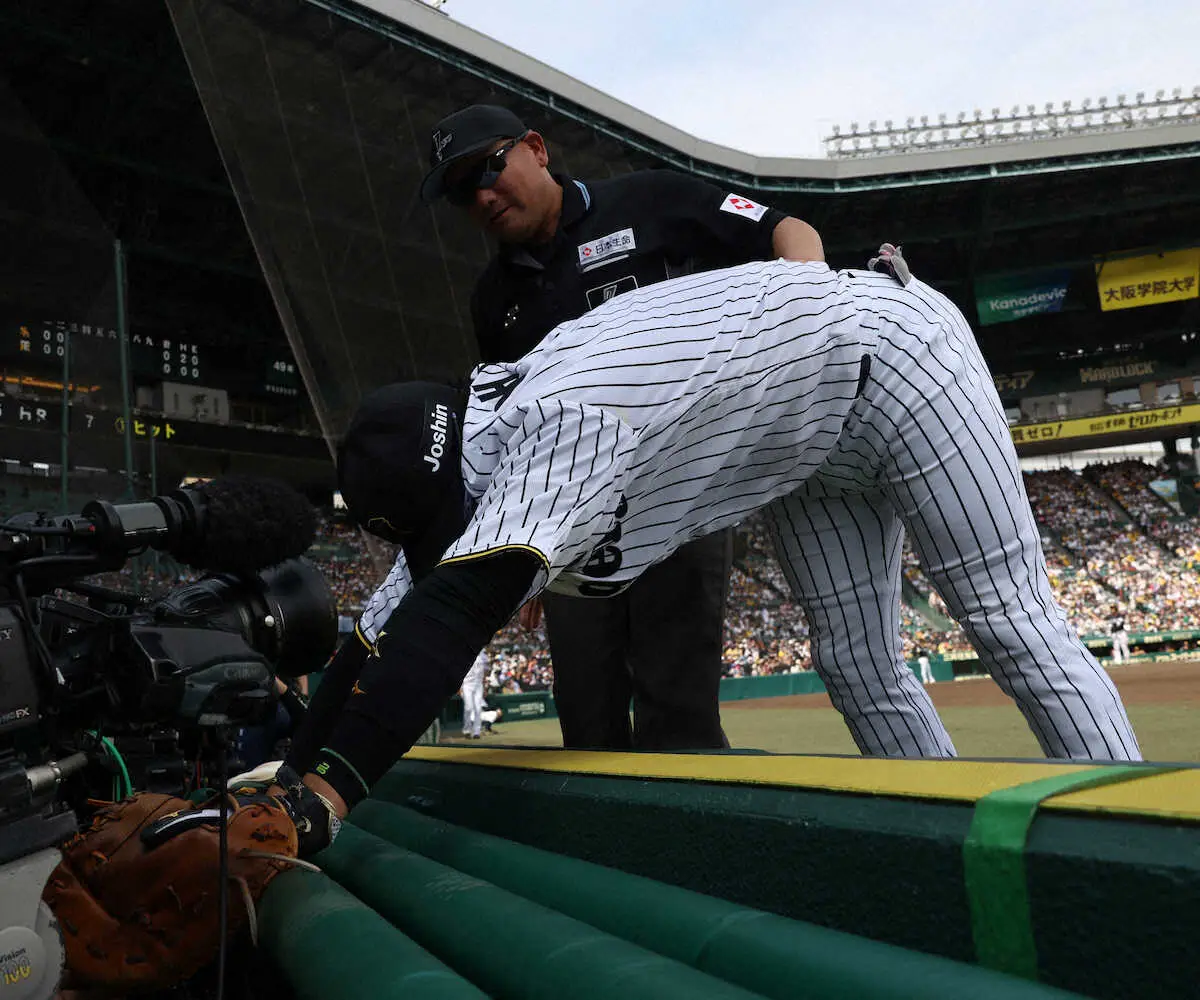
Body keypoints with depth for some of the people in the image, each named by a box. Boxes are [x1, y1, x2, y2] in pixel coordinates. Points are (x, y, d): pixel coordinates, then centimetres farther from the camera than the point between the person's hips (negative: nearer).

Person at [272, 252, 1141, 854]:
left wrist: (330, 790, -53)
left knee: (1011, 621, -6)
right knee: (857, 666, 6)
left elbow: (457, 610, -50)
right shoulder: (473, 463, -8)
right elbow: (385, 637, -6)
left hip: (887, 349, -8)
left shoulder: (555, 427, -36)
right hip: (815, 442, 9)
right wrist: (293, 781, -7)